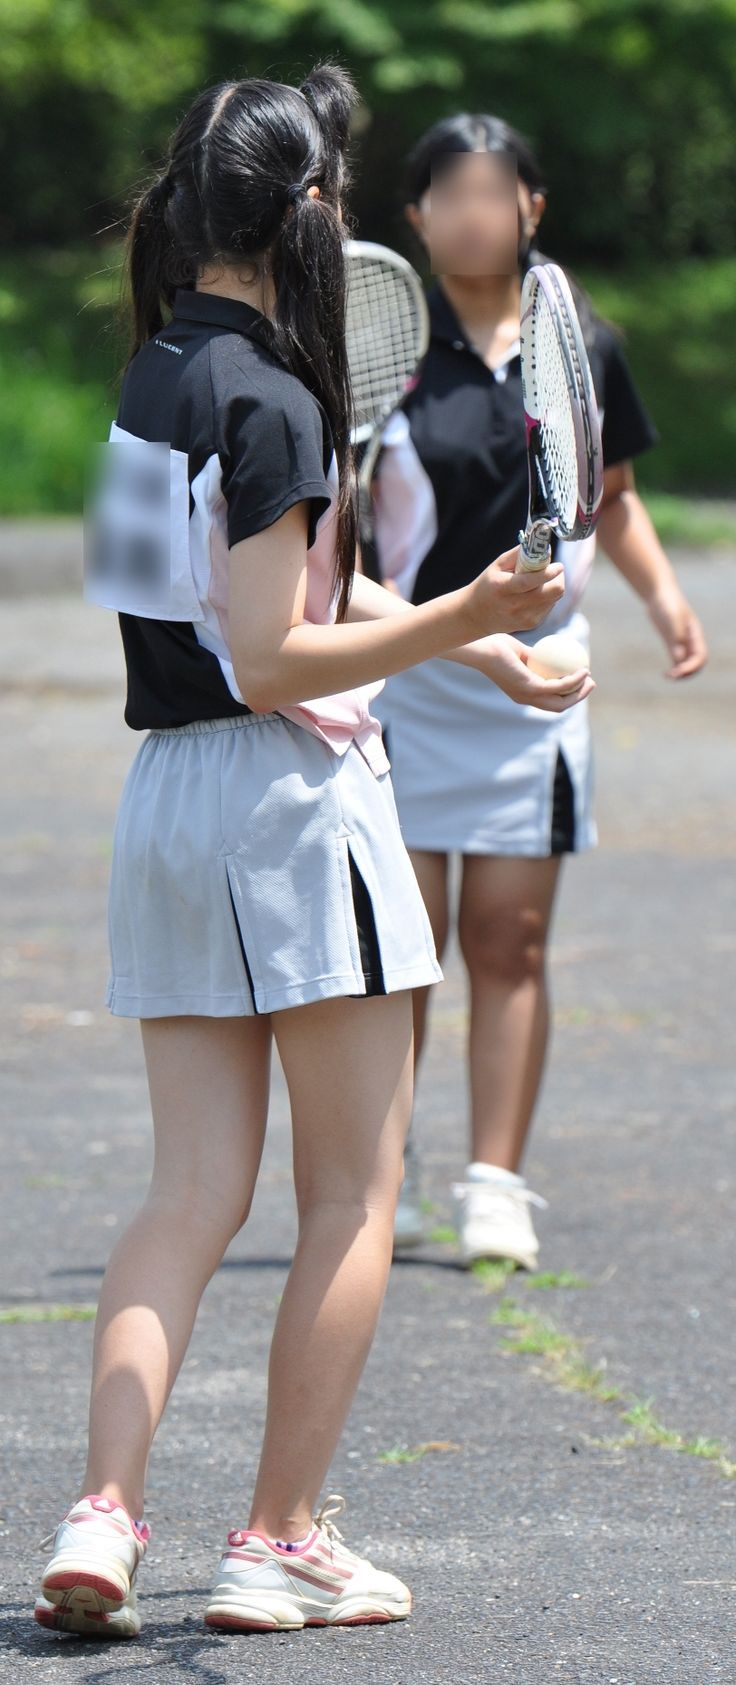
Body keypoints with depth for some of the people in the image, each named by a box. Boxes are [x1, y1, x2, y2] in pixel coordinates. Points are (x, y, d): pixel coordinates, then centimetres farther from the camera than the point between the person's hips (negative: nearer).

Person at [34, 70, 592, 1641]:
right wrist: (460, 619, -27)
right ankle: (280, 1543, 4)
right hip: (291, 803, -8)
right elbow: (273, 661, -19)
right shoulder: (268, 401, -16)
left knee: (193, 1192, 7)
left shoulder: (157, 375, 11)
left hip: (165, 805, 8)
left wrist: (480, 642, 26)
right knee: (354, 1192, 3)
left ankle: (103, 1512, -7)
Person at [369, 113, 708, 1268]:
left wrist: (662, 592, 5)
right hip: (404, 672, -2)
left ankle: (496, 1186, 5)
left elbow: (611, 493, 19)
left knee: (510, 940, 1)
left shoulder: (581, 345, 6)